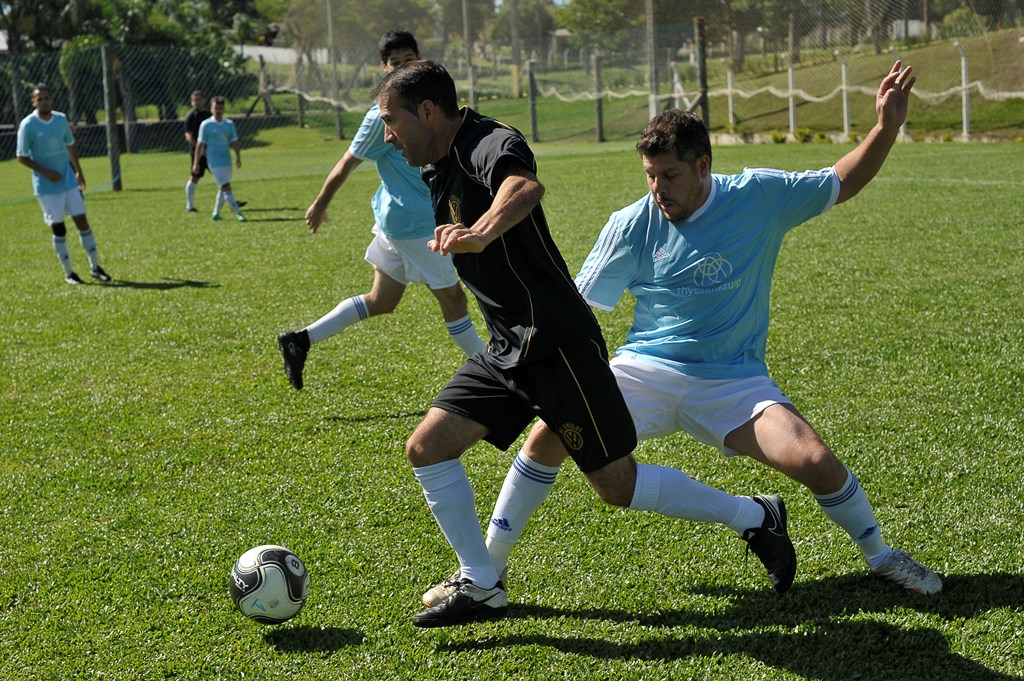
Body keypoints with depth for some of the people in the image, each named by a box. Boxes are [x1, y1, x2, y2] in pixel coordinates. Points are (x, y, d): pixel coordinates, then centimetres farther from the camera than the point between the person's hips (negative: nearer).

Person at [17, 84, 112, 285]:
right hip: (46, 186, -4)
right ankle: (68, 273, 10)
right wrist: (45, 172, -18)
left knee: (82, 221, 3)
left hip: (69, 181, 4)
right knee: (58, 228, 0)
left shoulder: (61, 119, 4)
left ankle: (95, 267, 13)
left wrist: (78, 171, 19)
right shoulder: (27, 125, -10)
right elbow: (22, 157, -9)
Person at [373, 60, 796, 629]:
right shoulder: (437, 172, 12)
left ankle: (755, 516, 17)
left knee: (618, 485, -3)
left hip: (556, 343, -9)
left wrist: (481, 233, -60)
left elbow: (526, 187, -43)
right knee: (426, 447, -1)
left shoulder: (488, 143, -18)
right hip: (508, 351, 9)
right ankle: (481, 588, 10)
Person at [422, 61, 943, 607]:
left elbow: (844, 182, 6)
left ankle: (880, 555, 13)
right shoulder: (633, 224, -4)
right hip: (645, 371, 1)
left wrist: (887, 126, -8)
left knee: (815, 462, -20)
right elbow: (577, 307, 3)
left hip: (734, 379, -1)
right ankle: (485, 572, -3)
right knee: (550, 432, -20)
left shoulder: (759, 197, -5)